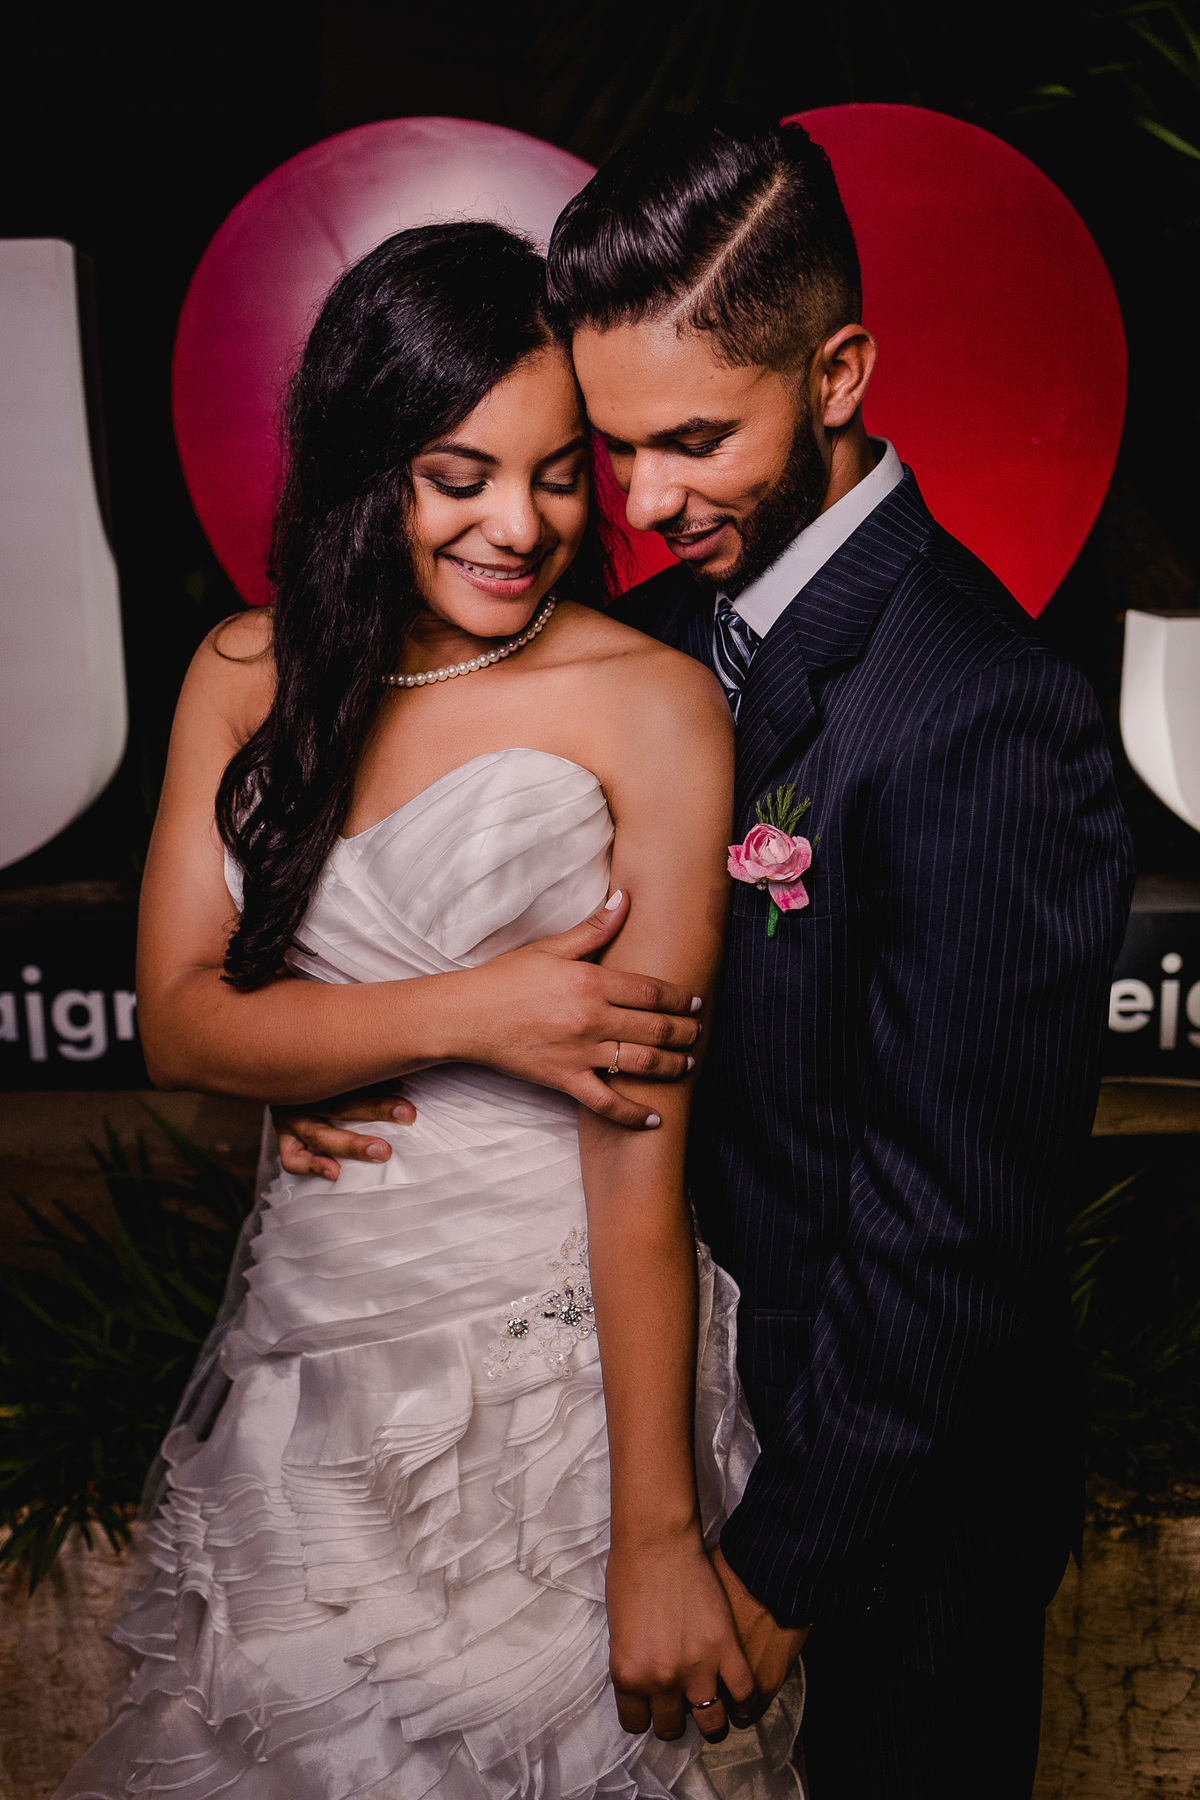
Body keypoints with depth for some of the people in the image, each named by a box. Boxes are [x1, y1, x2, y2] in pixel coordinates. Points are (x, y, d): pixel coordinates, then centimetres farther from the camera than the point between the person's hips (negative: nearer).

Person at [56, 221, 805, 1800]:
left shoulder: (653, 703, -14)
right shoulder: (248, 675, 1)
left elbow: (643, 1144, -17)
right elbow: (176, 1020, -4)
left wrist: (657, 1535, -16)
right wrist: (470, 1009, -18)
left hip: (570, 1363, -4)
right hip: (311, 1351, 4)